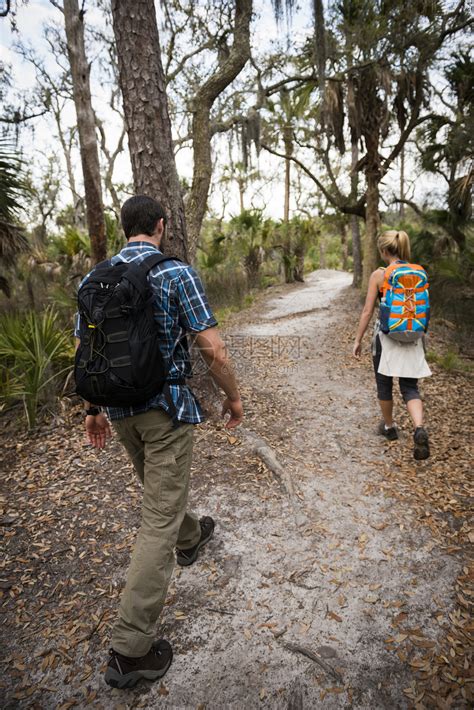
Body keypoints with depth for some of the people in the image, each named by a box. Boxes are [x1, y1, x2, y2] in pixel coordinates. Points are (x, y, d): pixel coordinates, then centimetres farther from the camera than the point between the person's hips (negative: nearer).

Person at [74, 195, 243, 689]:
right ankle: (130, 649, 9)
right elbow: (212, 350, -16)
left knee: (158, 487, 29)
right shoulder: (177, 274, -13)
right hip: (167, 407, -6)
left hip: (119, 407, 7)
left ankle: (189, 537, 57)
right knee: (158, 518, 1)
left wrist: (93, 408, 18)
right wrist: (233, 396, -1)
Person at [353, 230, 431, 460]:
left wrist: (358, 340, -3)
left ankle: (389, 427, 33)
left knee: (384, 384, 17)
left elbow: (367, 311, -11)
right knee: (410, 387, 9)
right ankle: (419, 430, -14)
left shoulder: (379, 275, -10)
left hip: (387, 335, -3)